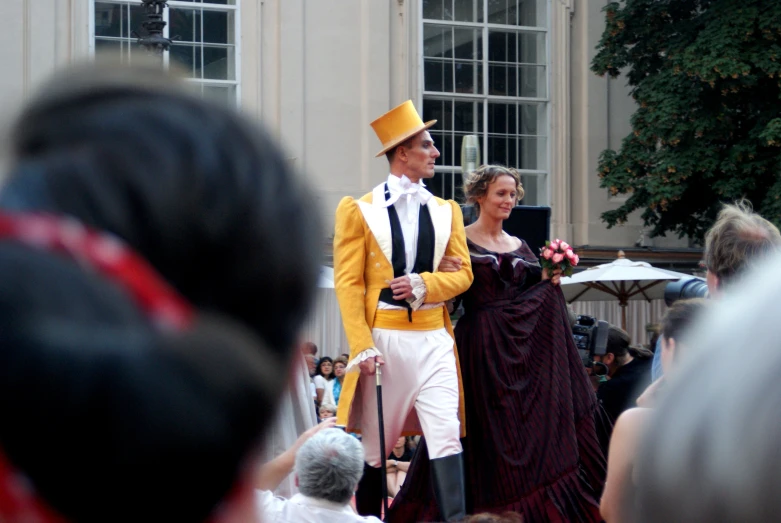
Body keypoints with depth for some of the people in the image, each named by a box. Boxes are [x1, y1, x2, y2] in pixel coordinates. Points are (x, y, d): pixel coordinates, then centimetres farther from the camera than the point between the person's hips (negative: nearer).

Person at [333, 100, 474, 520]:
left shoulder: (446, 211, 14)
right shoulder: (360, 210, 1)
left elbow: (463, 273, 11)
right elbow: (348, 282, -4)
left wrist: (425, 284, -10)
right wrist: (362, 345, -14)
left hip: (433, 338, 3)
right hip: (382, 336, -2)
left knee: (446, 437, -8)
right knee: (374, 444, 5)